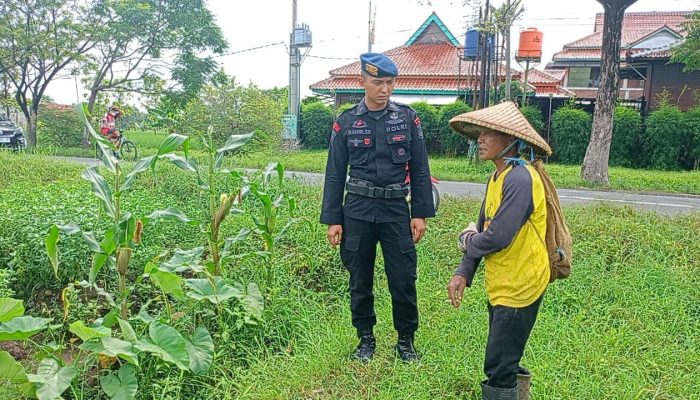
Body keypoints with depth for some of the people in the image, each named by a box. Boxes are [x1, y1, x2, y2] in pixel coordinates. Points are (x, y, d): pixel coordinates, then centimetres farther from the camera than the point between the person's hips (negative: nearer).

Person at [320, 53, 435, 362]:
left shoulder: (407, 118, 2)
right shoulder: (346, 122, 1)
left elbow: (420, 170, 4)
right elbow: (335, 175, 4)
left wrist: (420, 214, -2)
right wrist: (332, 220, -1)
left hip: (396, 210, 0)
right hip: (357, 212, 1)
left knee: (403, 281, 1)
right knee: (360, 281, 9)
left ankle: (405, 340, 22)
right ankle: (366, 340, 27)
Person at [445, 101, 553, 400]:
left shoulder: (520, 179, -22)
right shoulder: (497, 178, 8)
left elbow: (498, 237, -26)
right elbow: (481, 228, 12)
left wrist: (467, 243, -6)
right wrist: (463, 273, 2)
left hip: (519, 288, -9)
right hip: (500, 286, 9)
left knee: (498, 367, -2)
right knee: (505, 362, 21)